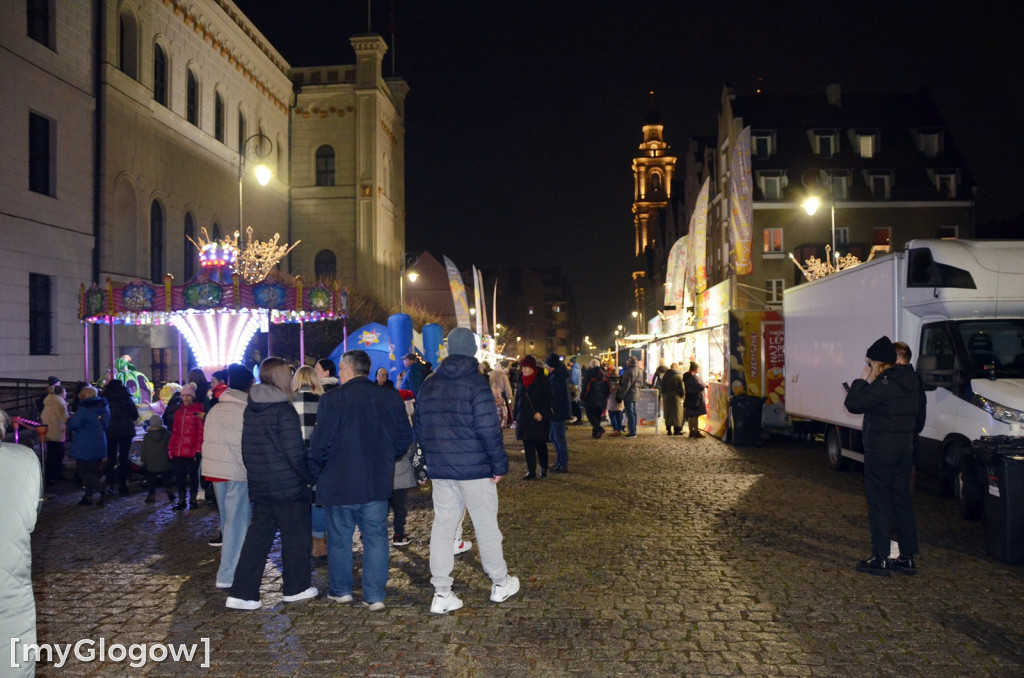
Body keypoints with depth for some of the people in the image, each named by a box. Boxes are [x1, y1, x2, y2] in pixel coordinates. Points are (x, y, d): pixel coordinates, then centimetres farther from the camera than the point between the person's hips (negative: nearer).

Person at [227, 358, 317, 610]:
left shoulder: (250, 409, 6)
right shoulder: (284, 410, -16)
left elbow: (246, 449, 13)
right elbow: (295, 453, -18)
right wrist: (310, 477, -6)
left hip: (259, 486, 7)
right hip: (288, 486, -7)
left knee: (257, 537, 11)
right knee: (296, 536, 9)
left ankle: (241, 593, 9)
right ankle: (295, 588, 21)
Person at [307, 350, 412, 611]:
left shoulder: (332, 399, -13)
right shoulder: (391, 398, -1)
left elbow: (320, 444, -12)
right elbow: (404, 437, 6)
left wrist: (317, 472, 5)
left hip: (339, 482, -2)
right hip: (377, 482, 3)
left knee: (339, 538, 14)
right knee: (376, 538, 9)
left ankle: (341, 590, 26)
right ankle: (375, 596, 10)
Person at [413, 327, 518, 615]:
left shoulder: (429, 384, 7)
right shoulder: (476, 384, -12)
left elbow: (418, 426, 12)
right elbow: (488, 429, -16)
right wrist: (499, 464, -7)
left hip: (439, 470, 5)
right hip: (474, 468, -5)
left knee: (442, 525, 8)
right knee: (486, 525, 8)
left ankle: (441, 594, 10)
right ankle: (500, 583, 22)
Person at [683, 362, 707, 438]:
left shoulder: (686, 376, 10)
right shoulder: (693, 377, -19)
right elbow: (701, 386, -20)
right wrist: (704, 384, 1)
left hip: (689, 398, 9)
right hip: (695, 399, -9)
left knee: (690, 416, 11)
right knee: (696, 416, -4)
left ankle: (691, 431, 18)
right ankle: (696, 432, -1)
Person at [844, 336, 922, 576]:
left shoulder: (884, 384, -19)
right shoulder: (910, 381, 7)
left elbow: (853, 404, -19)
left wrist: (861, 380, -5)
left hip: (880, 450, -8)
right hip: (905, 448, 8)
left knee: (879, 503, -1)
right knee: (902, 501, 13)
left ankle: (881, 559, 3)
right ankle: (907, 557, 18)